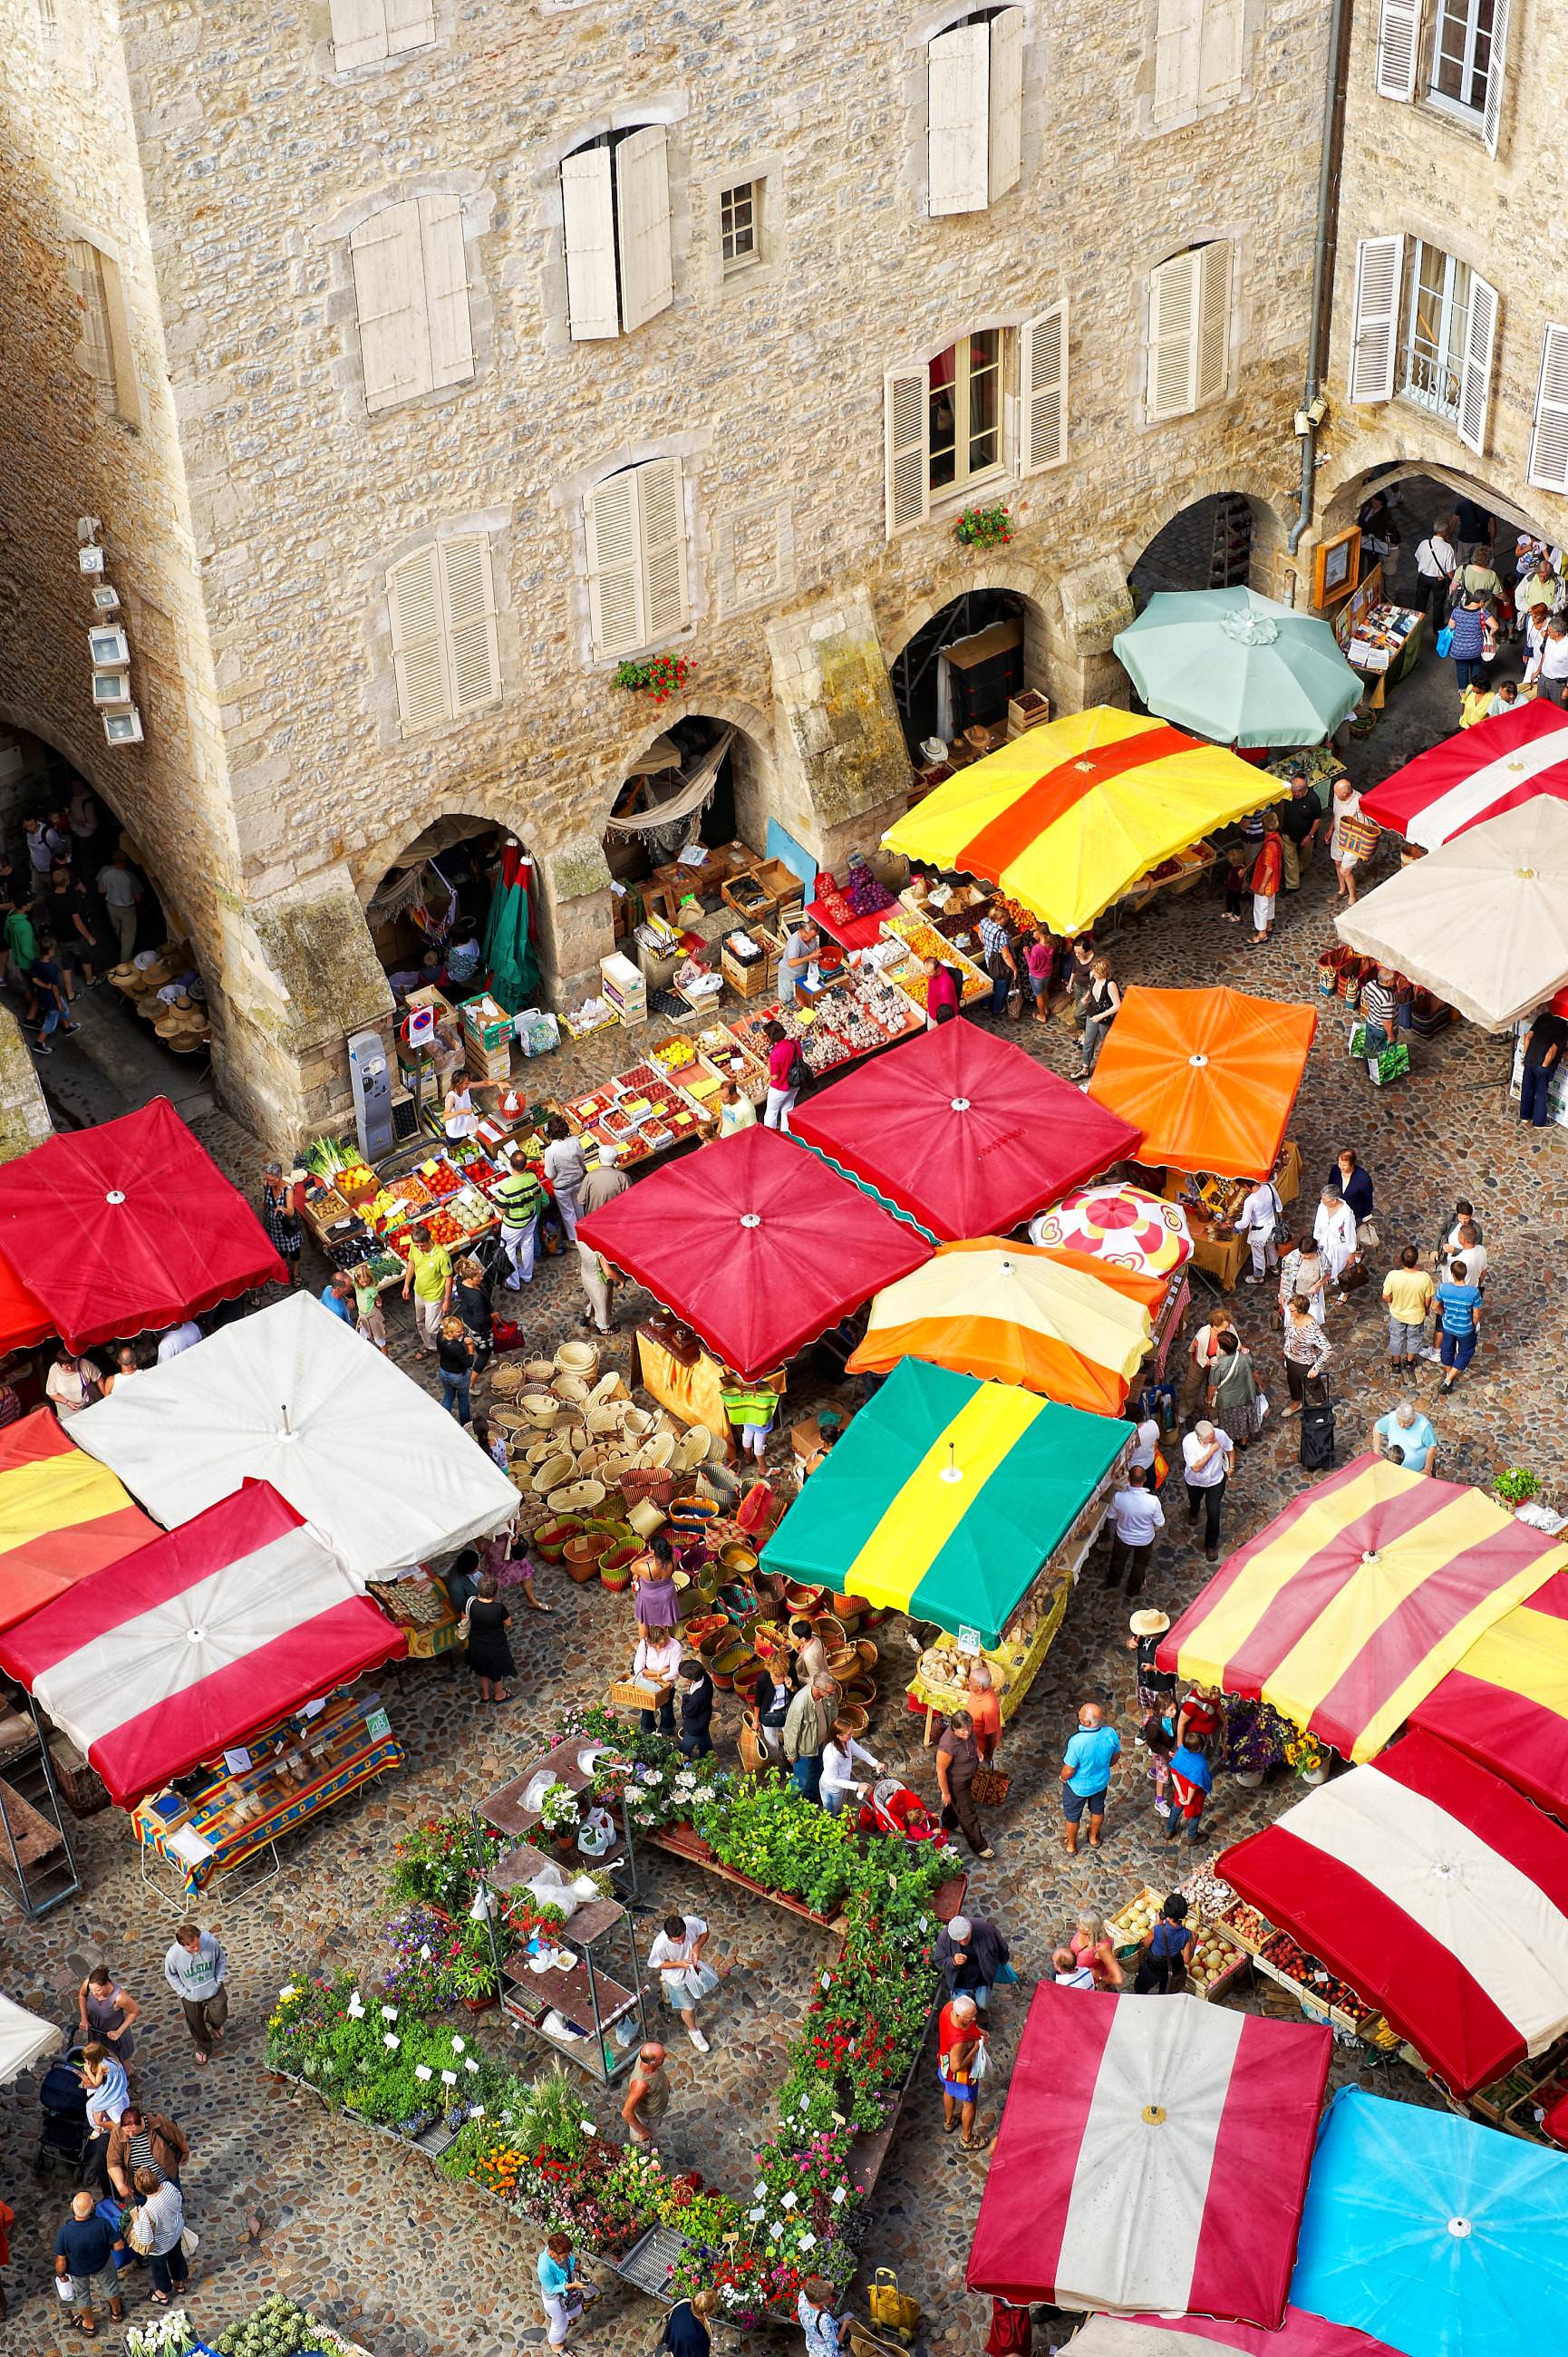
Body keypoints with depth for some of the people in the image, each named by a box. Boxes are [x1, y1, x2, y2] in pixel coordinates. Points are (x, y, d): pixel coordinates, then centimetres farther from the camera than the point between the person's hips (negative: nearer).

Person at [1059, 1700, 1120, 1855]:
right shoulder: (1110, 1733, -27)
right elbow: (1116, 1756, -7)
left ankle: (1071, 1846, 47)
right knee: (1097, 1810, 32)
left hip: (1077, 1787, -4)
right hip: (1101, 1782, 4)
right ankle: (1094, 1838, 57)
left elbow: (1069, 1771, -27)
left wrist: (1063, 1777, -4)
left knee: (1073, 1816, 25)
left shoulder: (1077, 1742, -40)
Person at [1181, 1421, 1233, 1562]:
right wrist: (1212, 1451, -43)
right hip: (1195, 1481, 0)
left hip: (1216, 1481, 0)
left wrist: (1230, 1468, -2)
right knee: (1194, 1502, 30)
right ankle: (1193, 1513, 68)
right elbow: (1196, 1467, -38)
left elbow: (1230, 1449, -8)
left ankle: (1211, 1545, 25)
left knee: (1213, 1513, 3)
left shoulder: (1220, 1435, -31)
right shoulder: (1188, 1442, -38)